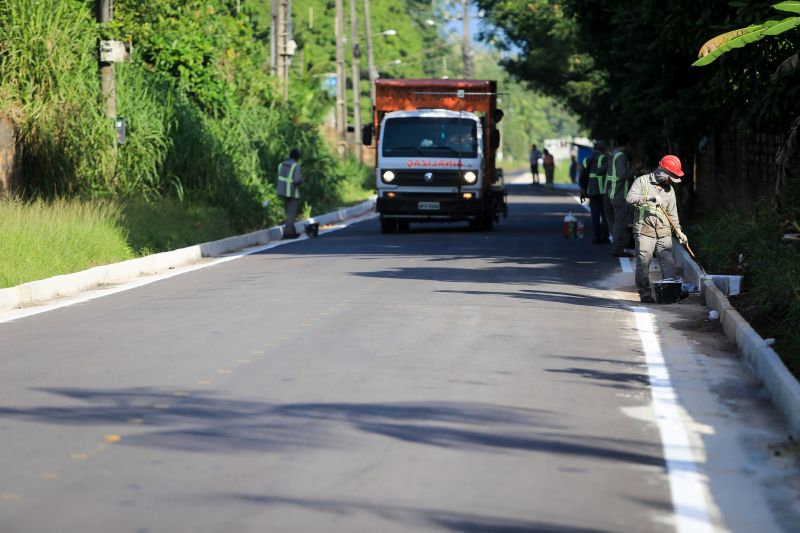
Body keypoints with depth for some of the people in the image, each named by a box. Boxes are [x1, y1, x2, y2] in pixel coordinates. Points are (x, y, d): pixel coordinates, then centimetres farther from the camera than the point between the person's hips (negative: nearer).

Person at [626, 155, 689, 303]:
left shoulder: (669, 189, 16)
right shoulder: (642, 182, 1)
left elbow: (672, 213, 21)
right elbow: (630, 198, -15)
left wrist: (679, 231, 12)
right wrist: (650, 198, -23)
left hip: (663, 233, 4)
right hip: (644, 231, -4)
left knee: (669, 263, -5)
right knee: (643, 263, -4)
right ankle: (644, 293, 5)